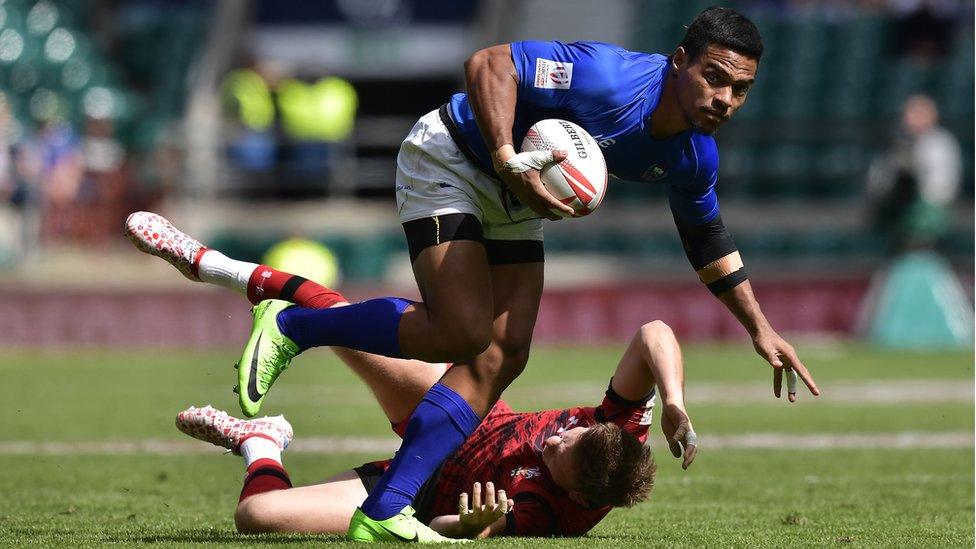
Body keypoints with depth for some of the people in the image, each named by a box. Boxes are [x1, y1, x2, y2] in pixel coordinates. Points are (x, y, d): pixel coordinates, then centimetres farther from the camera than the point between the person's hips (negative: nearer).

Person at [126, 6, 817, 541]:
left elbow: (708, 240, 13)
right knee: (461, 331, -22)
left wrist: (760, 328, 12)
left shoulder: (695, 156, -7)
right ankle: (291, 326, -2)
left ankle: (384, 511, -8)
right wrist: (508, 159, -43)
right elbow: (489, 63, -33)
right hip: (449, 160, -8)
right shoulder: (614, 80, -32)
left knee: (503, 354, -7)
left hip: (513, 199, 8)